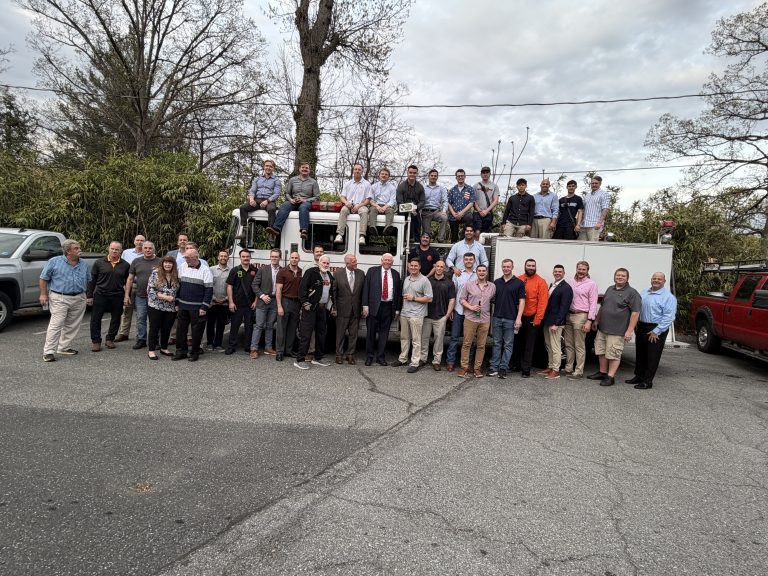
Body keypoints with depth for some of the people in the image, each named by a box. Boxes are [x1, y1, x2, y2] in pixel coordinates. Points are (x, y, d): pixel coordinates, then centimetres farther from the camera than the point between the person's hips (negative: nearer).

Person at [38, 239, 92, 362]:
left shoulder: (84, 264, 10)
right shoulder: (54, 262, -3)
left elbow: (88, 281, 19)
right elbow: (43, 278, 1)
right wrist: (43, 294, -2)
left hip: (79, 299, 5)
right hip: (60, 299, -5)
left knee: (72, 325, 9)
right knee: (56, 324, -9)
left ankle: (64, 347, 23)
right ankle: (48, 351, -6)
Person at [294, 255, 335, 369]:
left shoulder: (329, 275, 15)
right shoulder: (311, 272, -8)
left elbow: (331, 291, 22)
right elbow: (302, 287, -14)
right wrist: (304, 302, -18)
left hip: (322, 308, 8)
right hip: (310, 307, -8)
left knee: (321, 333, 13)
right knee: (306, 333, -8)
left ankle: (317, 358, 25)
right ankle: (300, 359, -3)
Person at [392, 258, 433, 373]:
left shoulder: (424, 280, -6)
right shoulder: (406, 279, 14)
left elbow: (429, 298, -9)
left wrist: (413, 298, -12)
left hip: (416, 315, -6)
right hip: (404, 313, 6)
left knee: (416, 340, -3)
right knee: (404, 337, 14)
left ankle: (415, 363, 2)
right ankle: (403, 359, 25)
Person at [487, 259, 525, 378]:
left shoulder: (518, 283, -1)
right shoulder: (496, 282, 9)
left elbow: (521, 301, -3)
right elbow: (492, 298, 14)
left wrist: (519, 318, -12)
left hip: (510, 319, -3)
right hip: (497, 318, 3)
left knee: (508, 344, 3)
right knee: (497, 343, 8)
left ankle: (503, 368, 9)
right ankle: (494, 367, 12)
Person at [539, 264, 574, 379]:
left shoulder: (566, 288, -11)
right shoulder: (552, 285, 15)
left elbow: (564, 307, -16)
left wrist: (556, 323, -20)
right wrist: (545, 320, 10)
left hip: (556, 322, -8)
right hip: (547, 321, 8)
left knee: (555, 347, -2)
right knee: (549, 346, 14)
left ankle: (556, 371, 5)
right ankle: (550, 367, 24)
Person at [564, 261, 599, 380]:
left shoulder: (591, 284, -2)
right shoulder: (570, 281, 10)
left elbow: (593, 304, -5)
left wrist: (589, 321, -11)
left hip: (580, 316, -5)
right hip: (568, 315, 5)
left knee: (579, 346, 0)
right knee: (568, 344, 10)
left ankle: (578, 371, 6)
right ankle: (568, 369, 20)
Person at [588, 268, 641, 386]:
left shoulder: (632, 293, -8)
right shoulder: (610, 289, 13)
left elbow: (635, 313, -13)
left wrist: (630, 330, -18)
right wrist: (596, 320, 18)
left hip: (617, 331, -7)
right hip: (602, 328, 7)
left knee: (613, 355, -2)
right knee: (601, 351, 14)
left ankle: (610, 377, 7)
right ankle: (602, 372, 28)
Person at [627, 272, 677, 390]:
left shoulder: (668, 297, -8)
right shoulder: (644, 293, 12)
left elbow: (668, 317, -15)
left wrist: (656, 331, -18)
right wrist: (635, 324, 8)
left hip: (656, 331, -6)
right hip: (641, 327, 6)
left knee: (652, 357, 0)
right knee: (640, 354, 15)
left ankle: (647, 381, 7)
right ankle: (638, 376, 28)